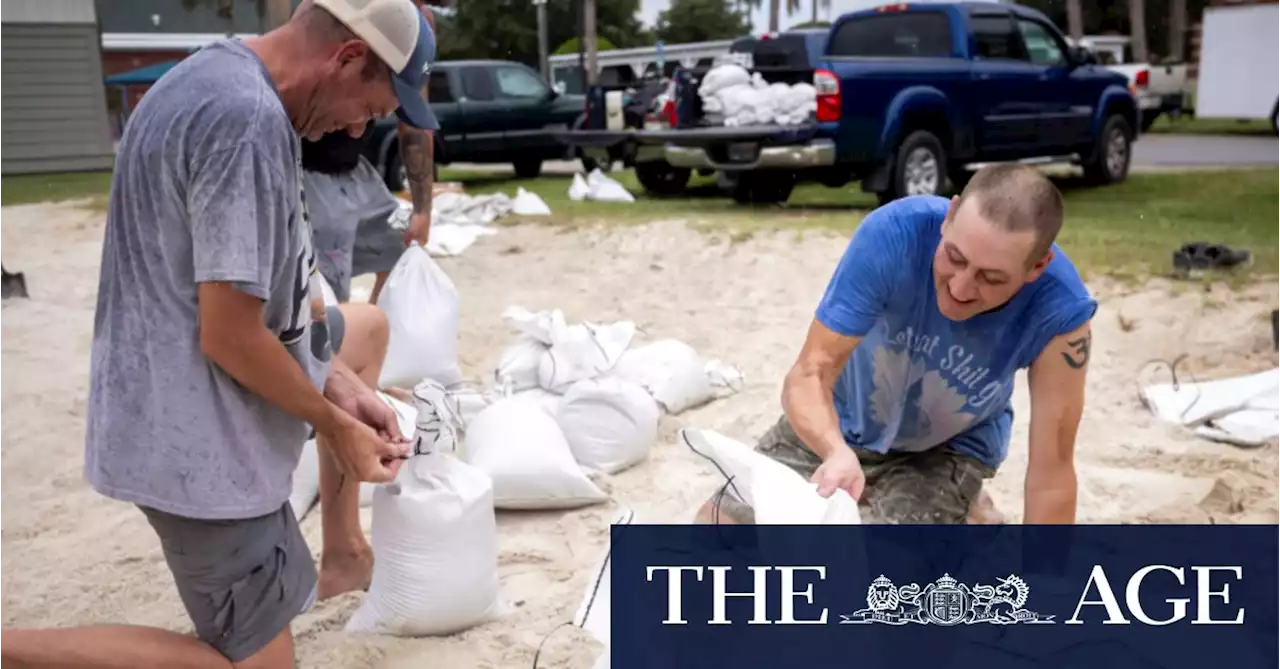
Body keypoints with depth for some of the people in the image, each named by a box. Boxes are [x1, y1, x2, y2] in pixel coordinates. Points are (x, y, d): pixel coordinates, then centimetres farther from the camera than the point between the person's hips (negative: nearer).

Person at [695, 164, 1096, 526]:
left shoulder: (1060, 312, -32)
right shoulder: (895, 233, -33)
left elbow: (1051, 473, -26)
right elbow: (810, 375, -33)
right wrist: (838, 453, -54)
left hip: (946, 453, -1)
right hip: (837, 426, 1)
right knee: (718, 523, -1)